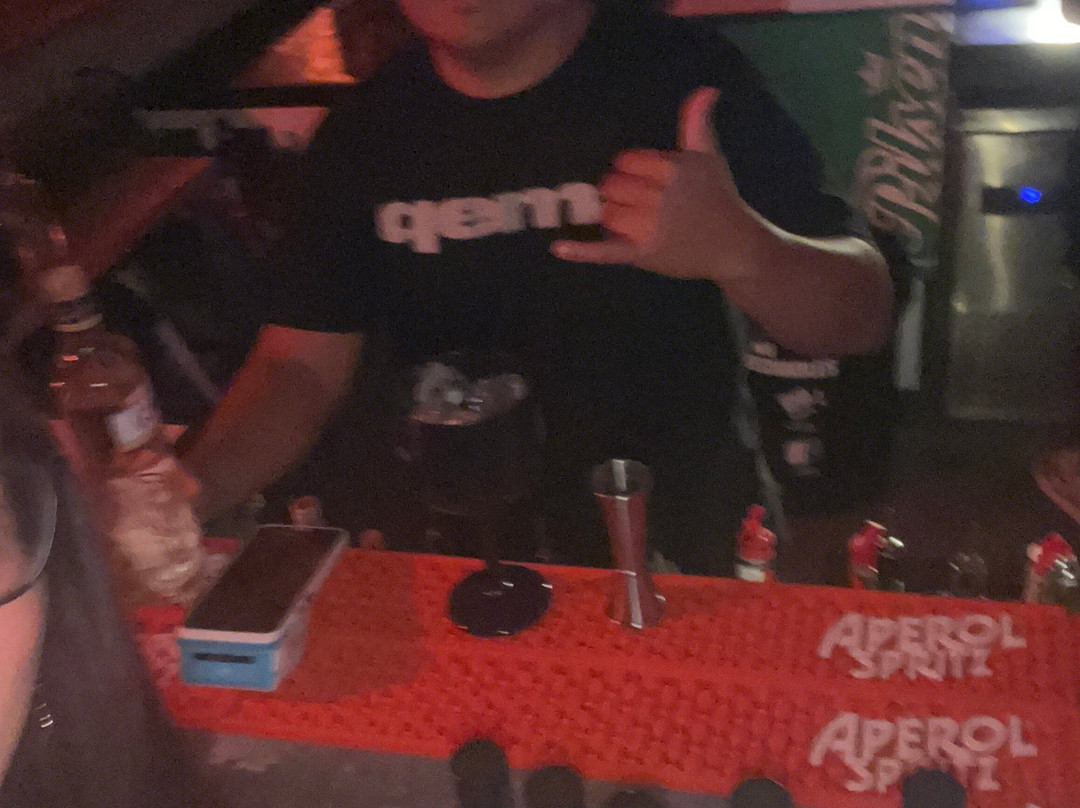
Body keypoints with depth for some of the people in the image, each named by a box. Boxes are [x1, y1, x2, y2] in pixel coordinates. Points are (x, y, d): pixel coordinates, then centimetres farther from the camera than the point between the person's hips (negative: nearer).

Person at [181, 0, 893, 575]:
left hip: (689, 546, -2)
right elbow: (303, 365, 1)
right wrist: (185, 493, -18)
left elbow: (863, 316, -9)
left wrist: (735, 248, -31)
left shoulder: (685, 72, -9)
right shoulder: (363, 131, 1)